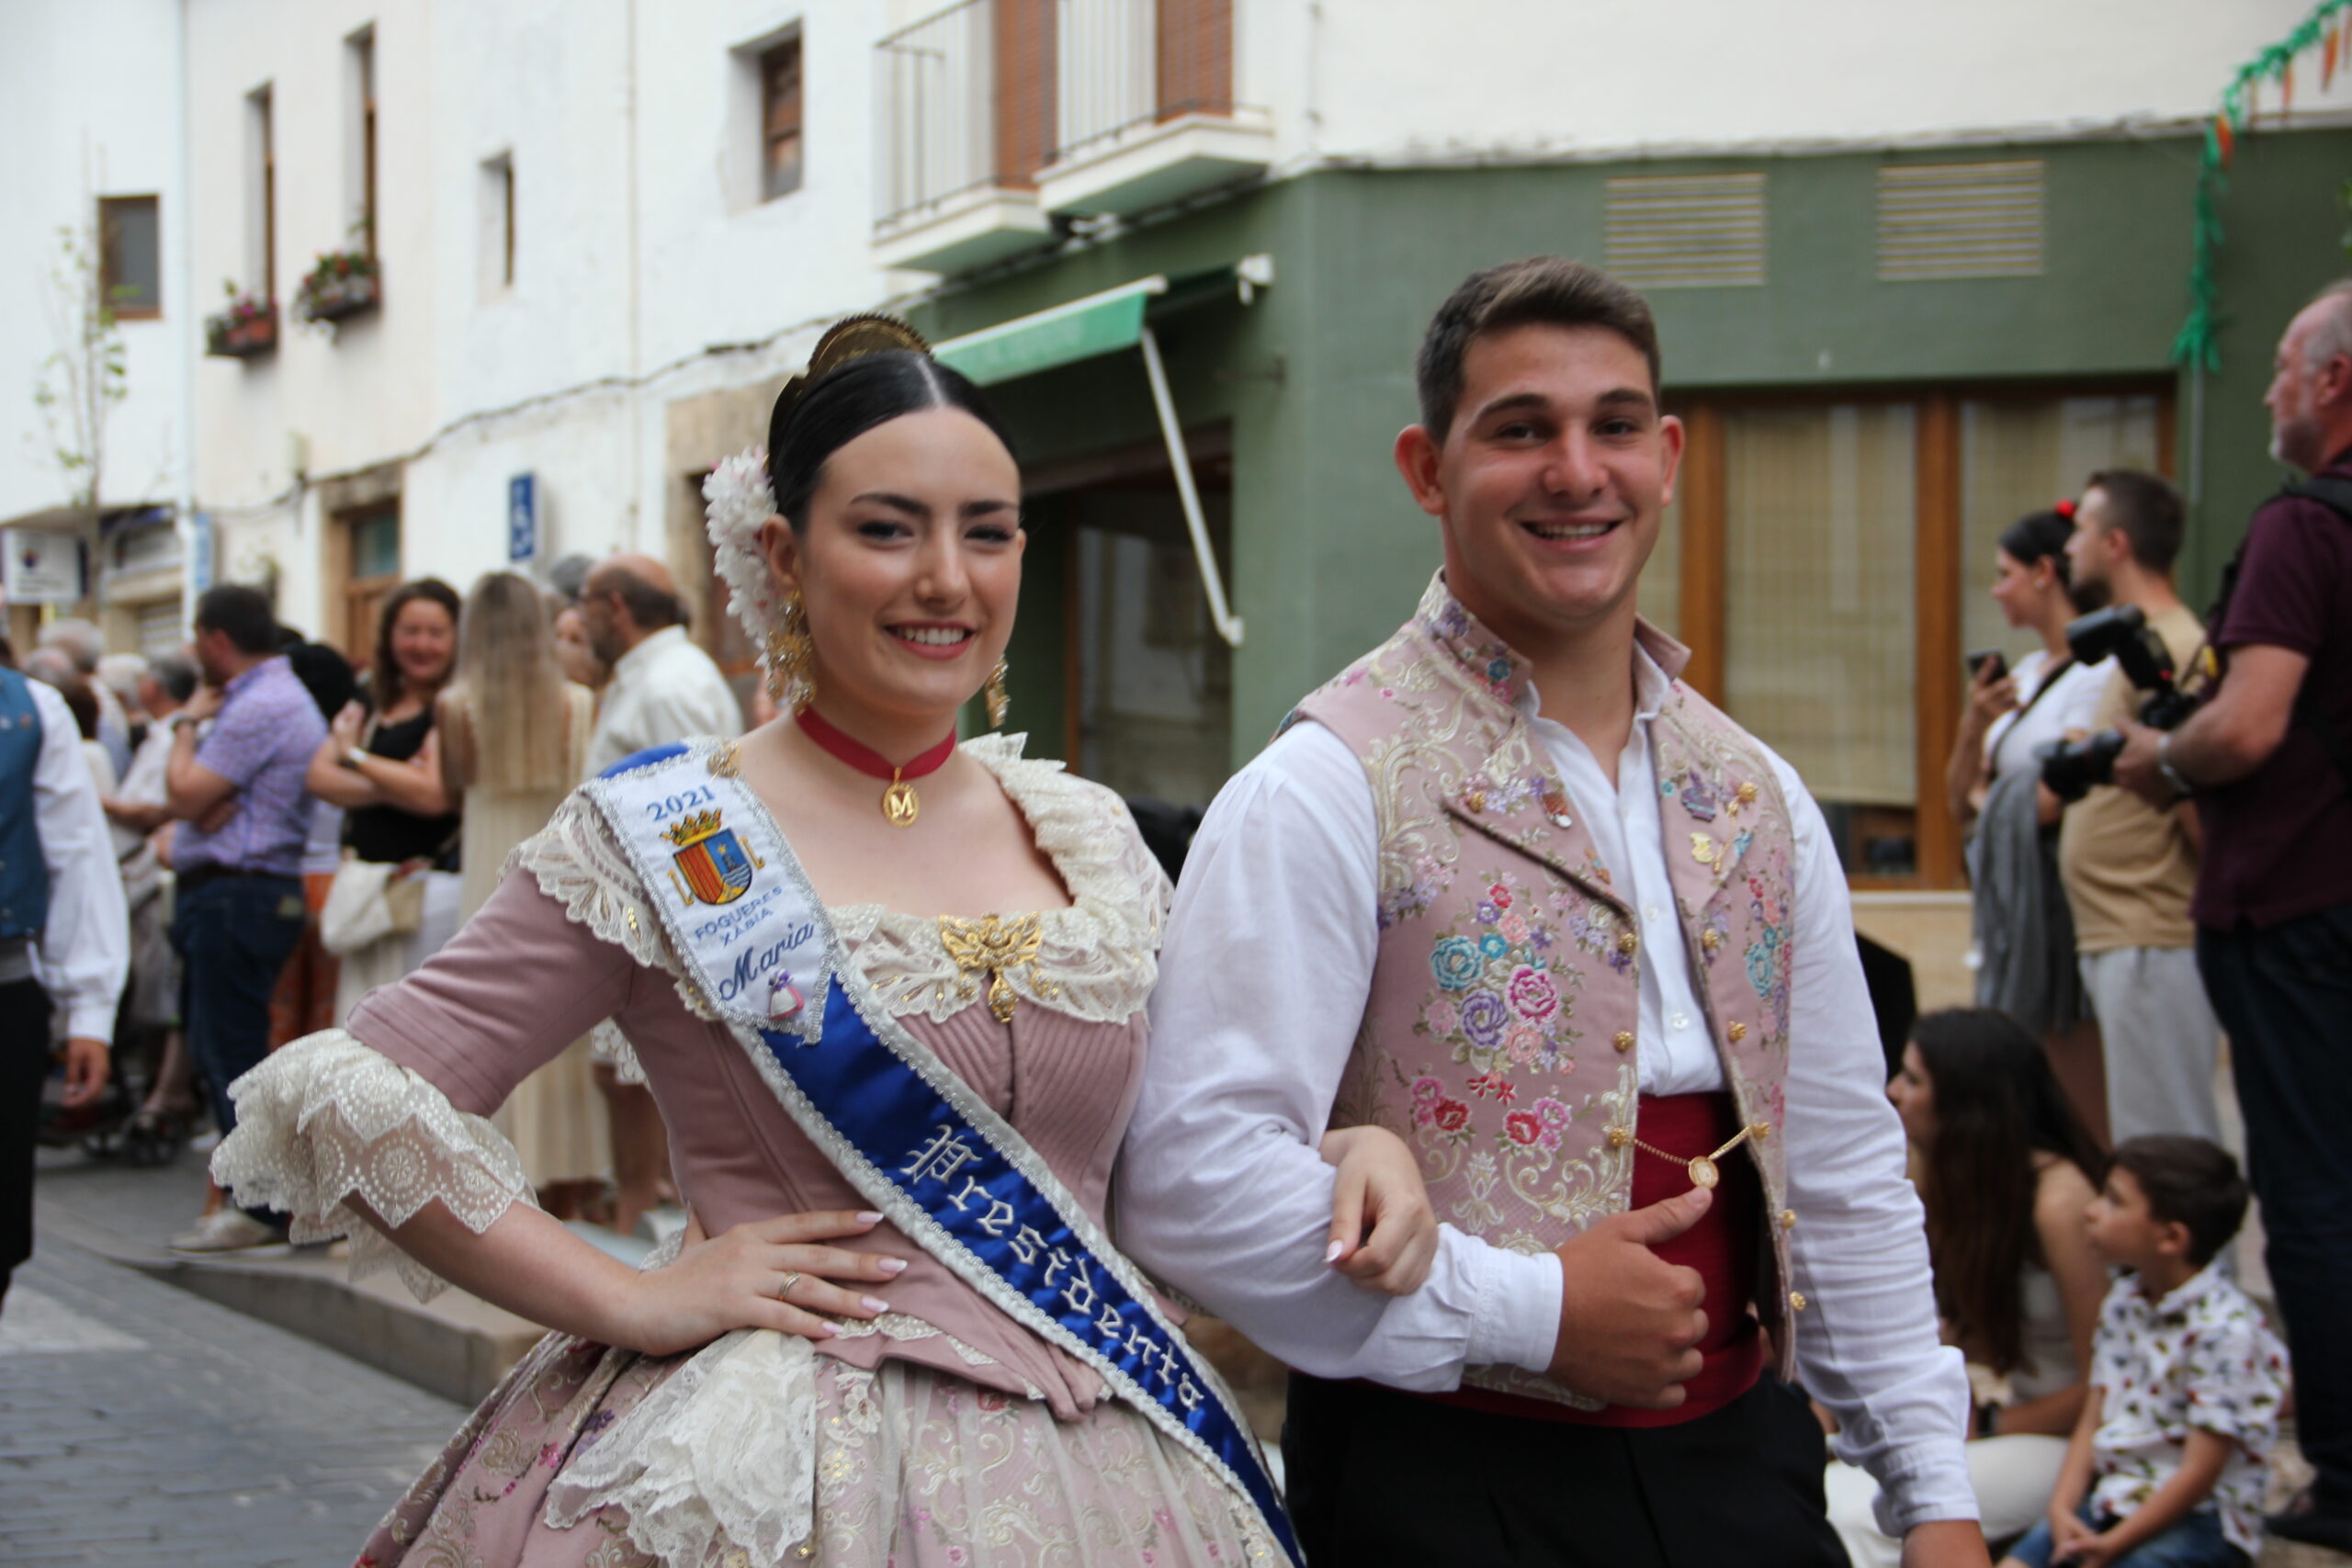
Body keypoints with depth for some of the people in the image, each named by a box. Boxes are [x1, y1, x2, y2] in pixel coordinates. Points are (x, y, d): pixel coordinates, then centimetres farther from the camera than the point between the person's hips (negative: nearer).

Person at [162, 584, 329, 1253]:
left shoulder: (262, 707, -16)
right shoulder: (255, 699, 19)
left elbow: (184, 794, -17)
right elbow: (182, 801, 12)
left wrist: (187, 724, -3)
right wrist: (203, 808, -10)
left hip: (237, 894, -11)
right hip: (215, 892, 11)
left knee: (231, 1054, -8)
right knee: (219, 1049, 14)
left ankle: (261, 1207, -5)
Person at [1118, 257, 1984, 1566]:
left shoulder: (1754, 798, 9)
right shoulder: (1330, 791, -12)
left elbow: (1845, 1178, 14)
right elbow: (1197, 1175, -20)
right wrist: (1531, 1312, -17)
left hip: (1740, 1463, 5)